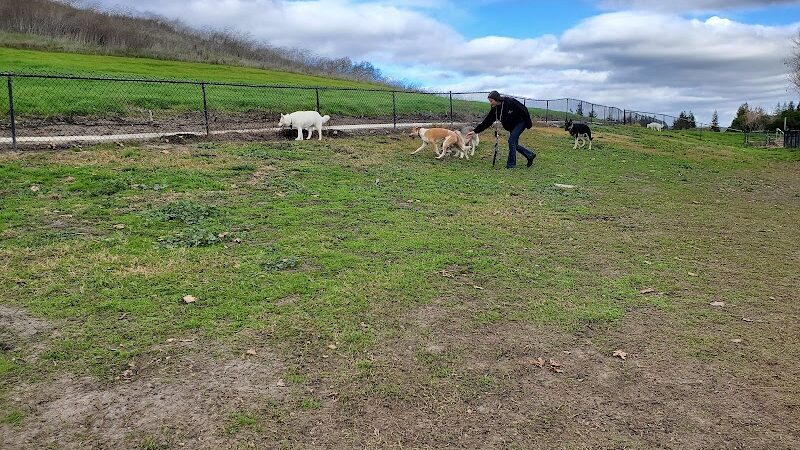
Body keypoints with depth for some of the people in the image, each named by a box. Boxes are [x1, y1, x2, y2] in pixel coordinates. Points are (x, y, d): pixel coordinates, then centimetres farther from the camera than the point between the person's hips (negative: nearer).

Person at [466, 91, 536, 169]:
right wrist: (475, 131, -13)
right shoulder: (494, 109, -8)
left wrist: (529, 123, -13)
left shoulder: (511, 102, -27)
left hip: (520, 122, -7)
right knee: (514, 144, 7)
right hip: (511, 126, 8)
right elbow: (487, 122, -7)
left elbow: (524, 110, -18)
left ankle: (511, 163, -3)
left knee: (511, 141, -15)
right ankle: (530, 155, 27)